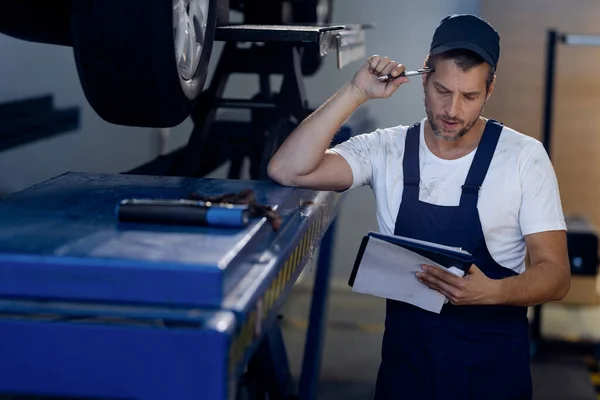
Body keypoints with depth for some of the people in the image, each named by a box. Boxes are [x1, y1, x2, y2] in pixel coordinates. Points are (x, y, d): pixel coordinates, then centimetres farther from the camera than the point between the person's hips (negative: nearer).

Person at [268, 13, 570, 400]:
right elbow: (287, 169, -16)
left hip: (493, 365, -1)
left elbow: (556, 274, -10)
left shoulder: (524, 157, -9)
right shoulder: (386, 150, -5)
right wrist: (356, 93, -20)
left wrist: (490, 291, -29)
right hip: (405, 357, 1)